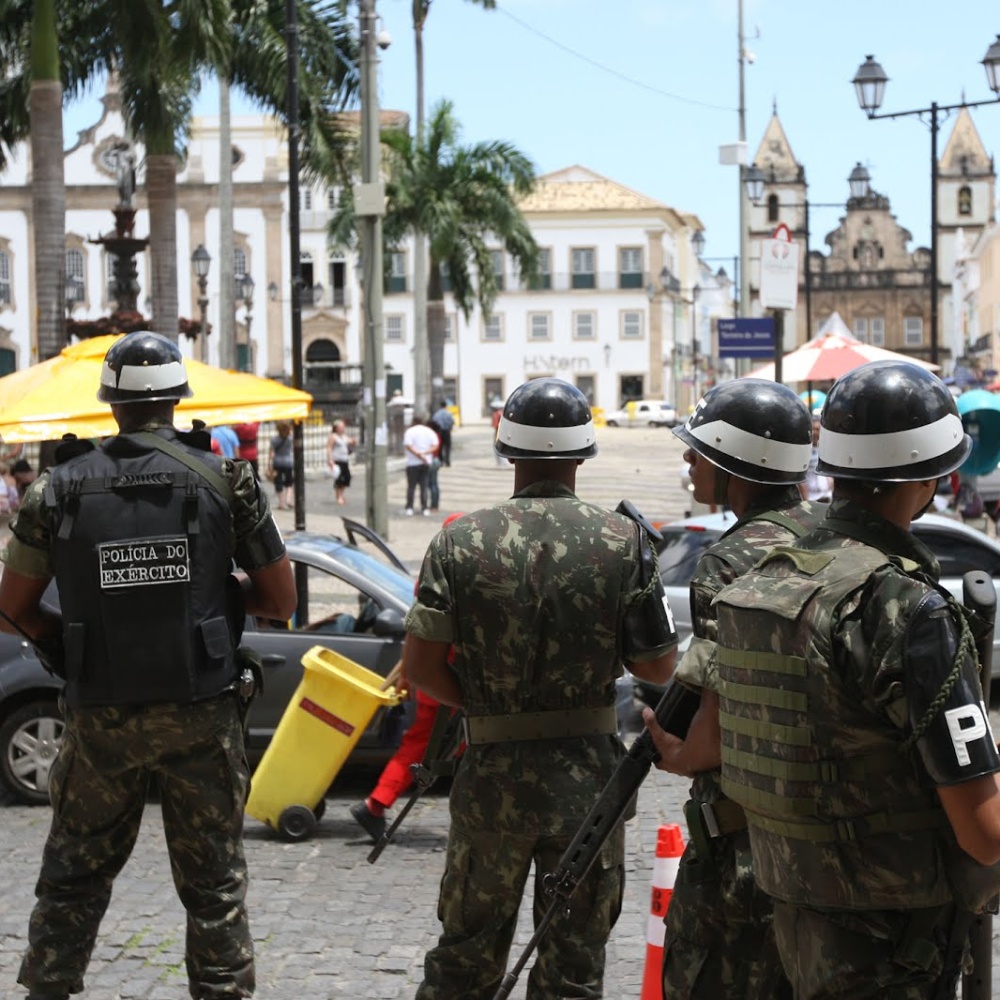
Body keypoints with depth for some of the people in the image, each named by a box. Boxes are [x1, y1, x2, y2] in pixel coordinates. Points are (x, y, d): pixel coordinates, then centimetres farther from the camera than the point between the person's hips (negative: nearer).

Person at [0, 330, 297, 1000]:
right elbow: (282, 599, 1)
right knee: (214, 883, 8)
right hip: (201, 713, -1)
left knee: (73, 877, 15)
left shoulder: (61, 488, -3)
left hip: (101, 718, 1)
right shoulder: (225, 480, -4)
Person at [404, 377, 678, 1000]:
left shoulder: (461, 541, -7)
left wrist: (482, 704, 9)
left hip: (493, 772, 1)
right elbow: (659, 666, -4)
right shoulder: (624, 540, -7)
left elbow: (422, 668, -9)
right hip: (589, 773, 0)